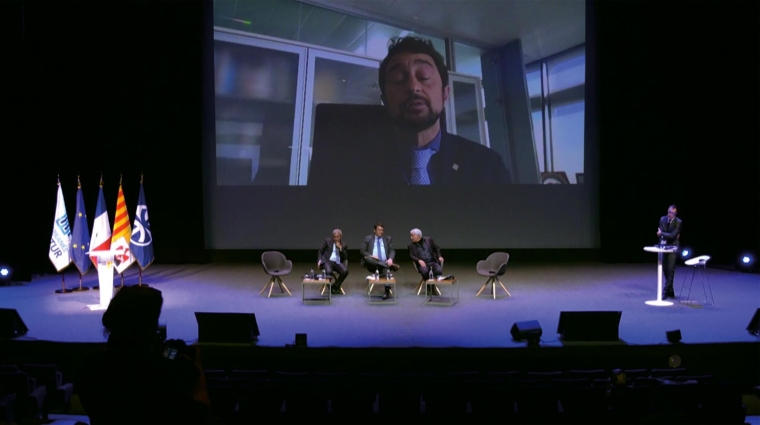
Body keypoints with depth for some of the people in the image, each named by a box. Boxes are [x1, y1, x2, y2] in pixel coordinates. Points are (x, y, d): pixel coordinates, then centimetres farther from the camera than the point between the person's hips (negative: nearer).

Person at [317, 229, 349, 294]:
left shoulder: (344, 245, 14)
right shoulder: (327, 241, 9)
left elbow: (345, 257, 5)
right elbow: (320, 251, 9)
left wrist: (340, 248, -7)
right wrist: (319, 260, -7)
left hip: (337, 263, 3)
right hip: (327, 261, -2)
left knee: (345, 271, -29)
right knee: (329, 271, -36)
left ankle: (335, 287, -7)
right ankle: (330, 287, -6)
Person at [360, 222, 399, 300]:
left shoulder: (388, 239, 16)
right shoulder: (368, 238, 13)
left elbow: (392, 250, 5)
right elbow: (363, 251, 6)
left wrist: (390, 259, -17)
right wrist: (370, 256, -14)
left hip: (385, 262, 0)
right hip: (372, 264, 0)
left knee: (386, 267, -35)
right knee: (367, 258, -33)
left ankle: (387, 291, -45)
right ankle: (391, 265, -38)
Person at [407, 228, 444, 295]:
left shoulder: (428, 240, 13)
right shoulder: (411, 246, 11)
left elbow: (437, 248, 17)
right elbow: (411, 256, -1)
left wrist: (439, 256, 1)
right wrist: (419, 260, -19)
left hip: (433, 262, 1)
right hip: (422, 264, -1)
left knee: (439, 271, -31)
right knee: (425, 272, -36)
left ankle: (433, 286, -6)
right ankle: (429, 288, -12)